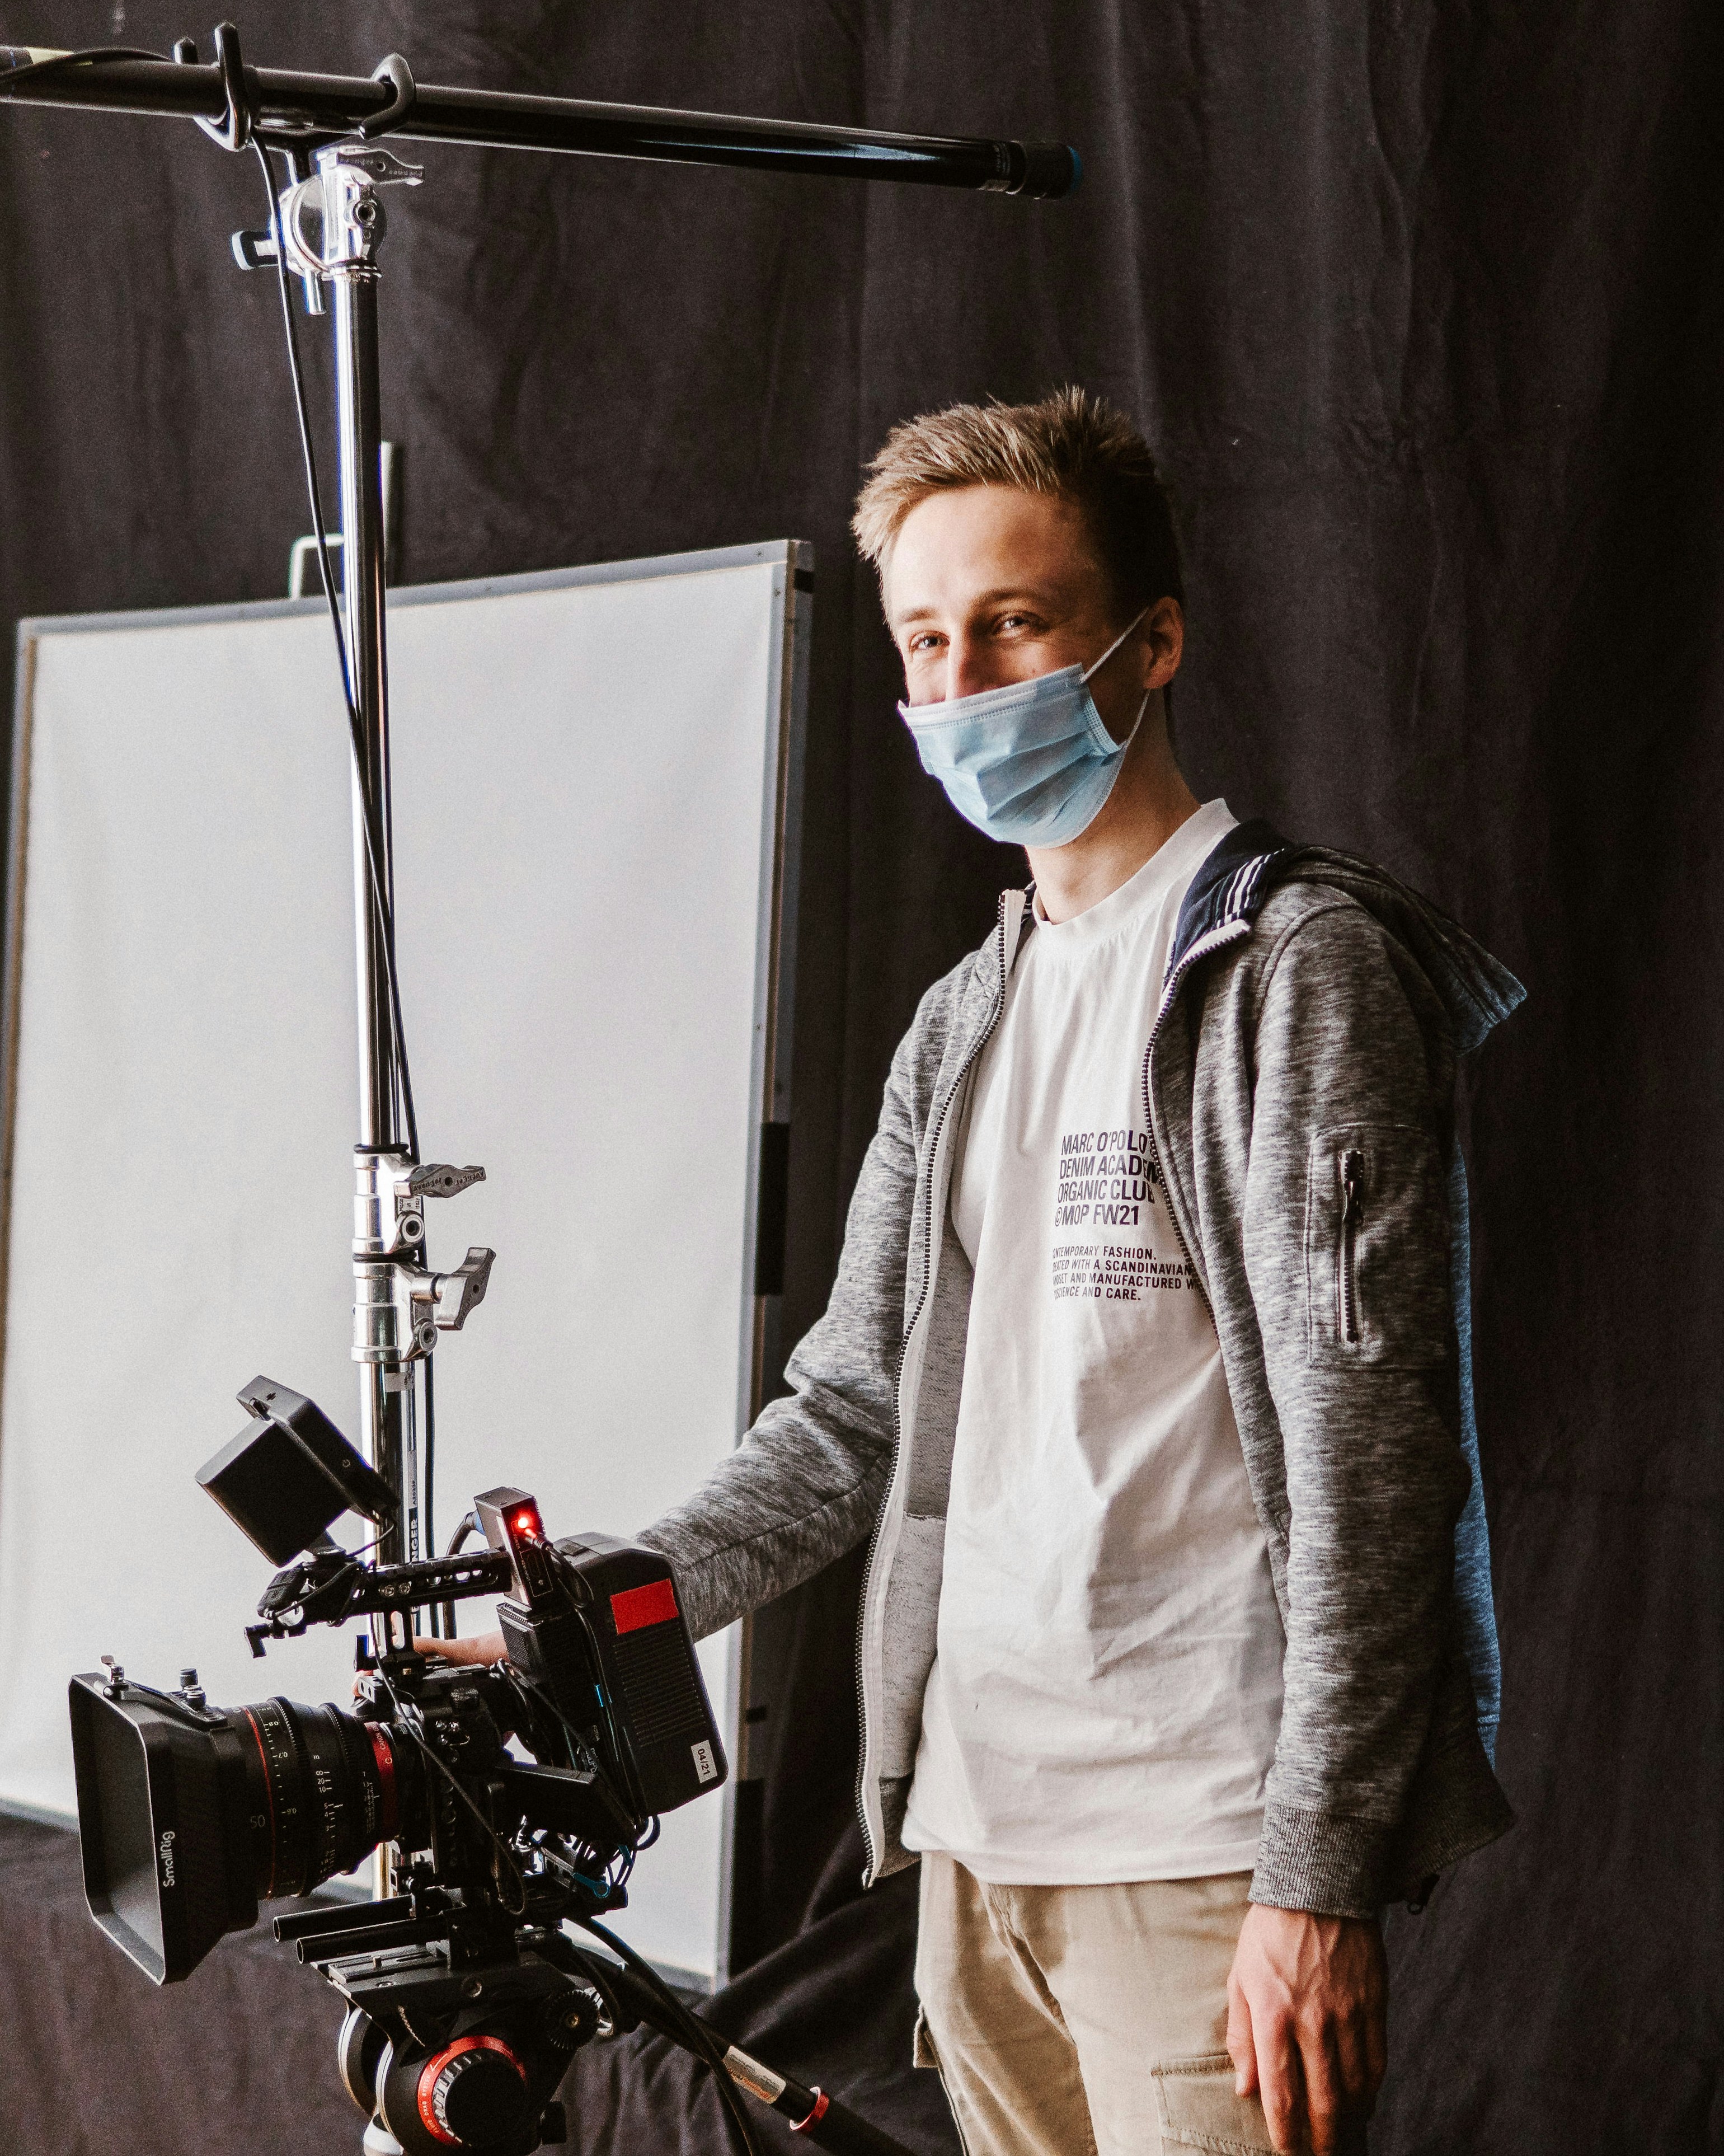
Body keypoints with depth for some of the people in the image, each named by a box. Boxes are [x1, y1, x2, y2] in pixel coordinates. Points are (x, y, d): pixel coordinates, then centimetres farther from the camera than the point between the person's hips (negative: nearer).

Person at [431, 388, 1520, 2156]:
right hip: (978, 1819, 7)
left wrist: (1318, 1875, -16)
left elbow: (1365, 1448, -12)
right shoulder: (964, 1027, 18)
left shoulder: (1290, 963, -6)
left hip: (1202, 1850, -7)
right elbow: (856, 1408, 18)